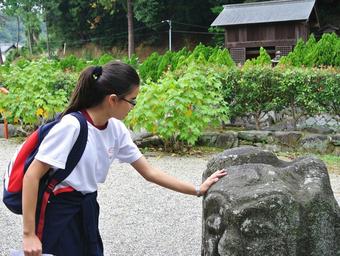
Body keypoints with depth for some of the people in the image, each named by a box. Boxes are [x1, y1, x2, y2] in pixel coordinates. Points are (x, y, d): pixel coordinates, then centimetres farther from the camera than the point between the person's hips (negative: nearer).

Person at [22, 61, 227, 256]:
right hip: (60, 215, -6)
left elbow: (149, 172, 7)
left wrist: (197, 190, 6)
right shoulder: (71, 126, -23)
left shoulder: (116, 129, -1)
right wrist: (29, 234, -20)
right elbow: (32, 176, -20)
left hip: (87, 211, 7)